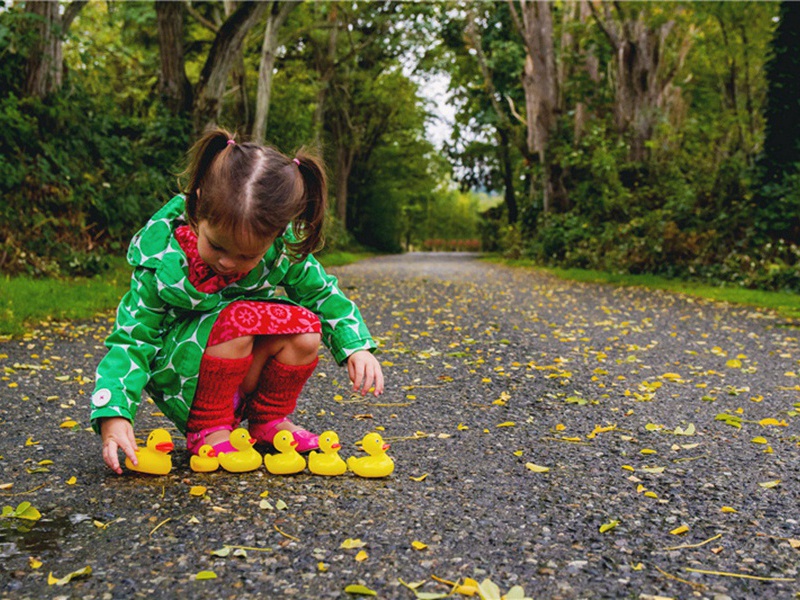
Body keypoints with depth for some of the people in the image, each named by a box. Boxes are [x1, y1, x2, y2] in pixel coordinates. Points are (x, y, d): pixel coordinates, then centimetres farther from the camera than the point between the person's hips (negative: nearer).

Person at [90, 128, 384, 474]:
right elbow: (132, 340, -19)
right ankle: (206, 430, -13)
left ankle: (267, 420, 3)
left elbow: (323, 293, -1)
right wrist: (114, 415, -33)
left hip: (246, 371, 4)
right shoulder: (162, 260, -24)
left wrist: (357, 347, -16)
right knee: (235, 321, -33)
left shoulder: (283, 250, -16)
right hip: (179, 380, -4)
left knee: (305, 328, -23)